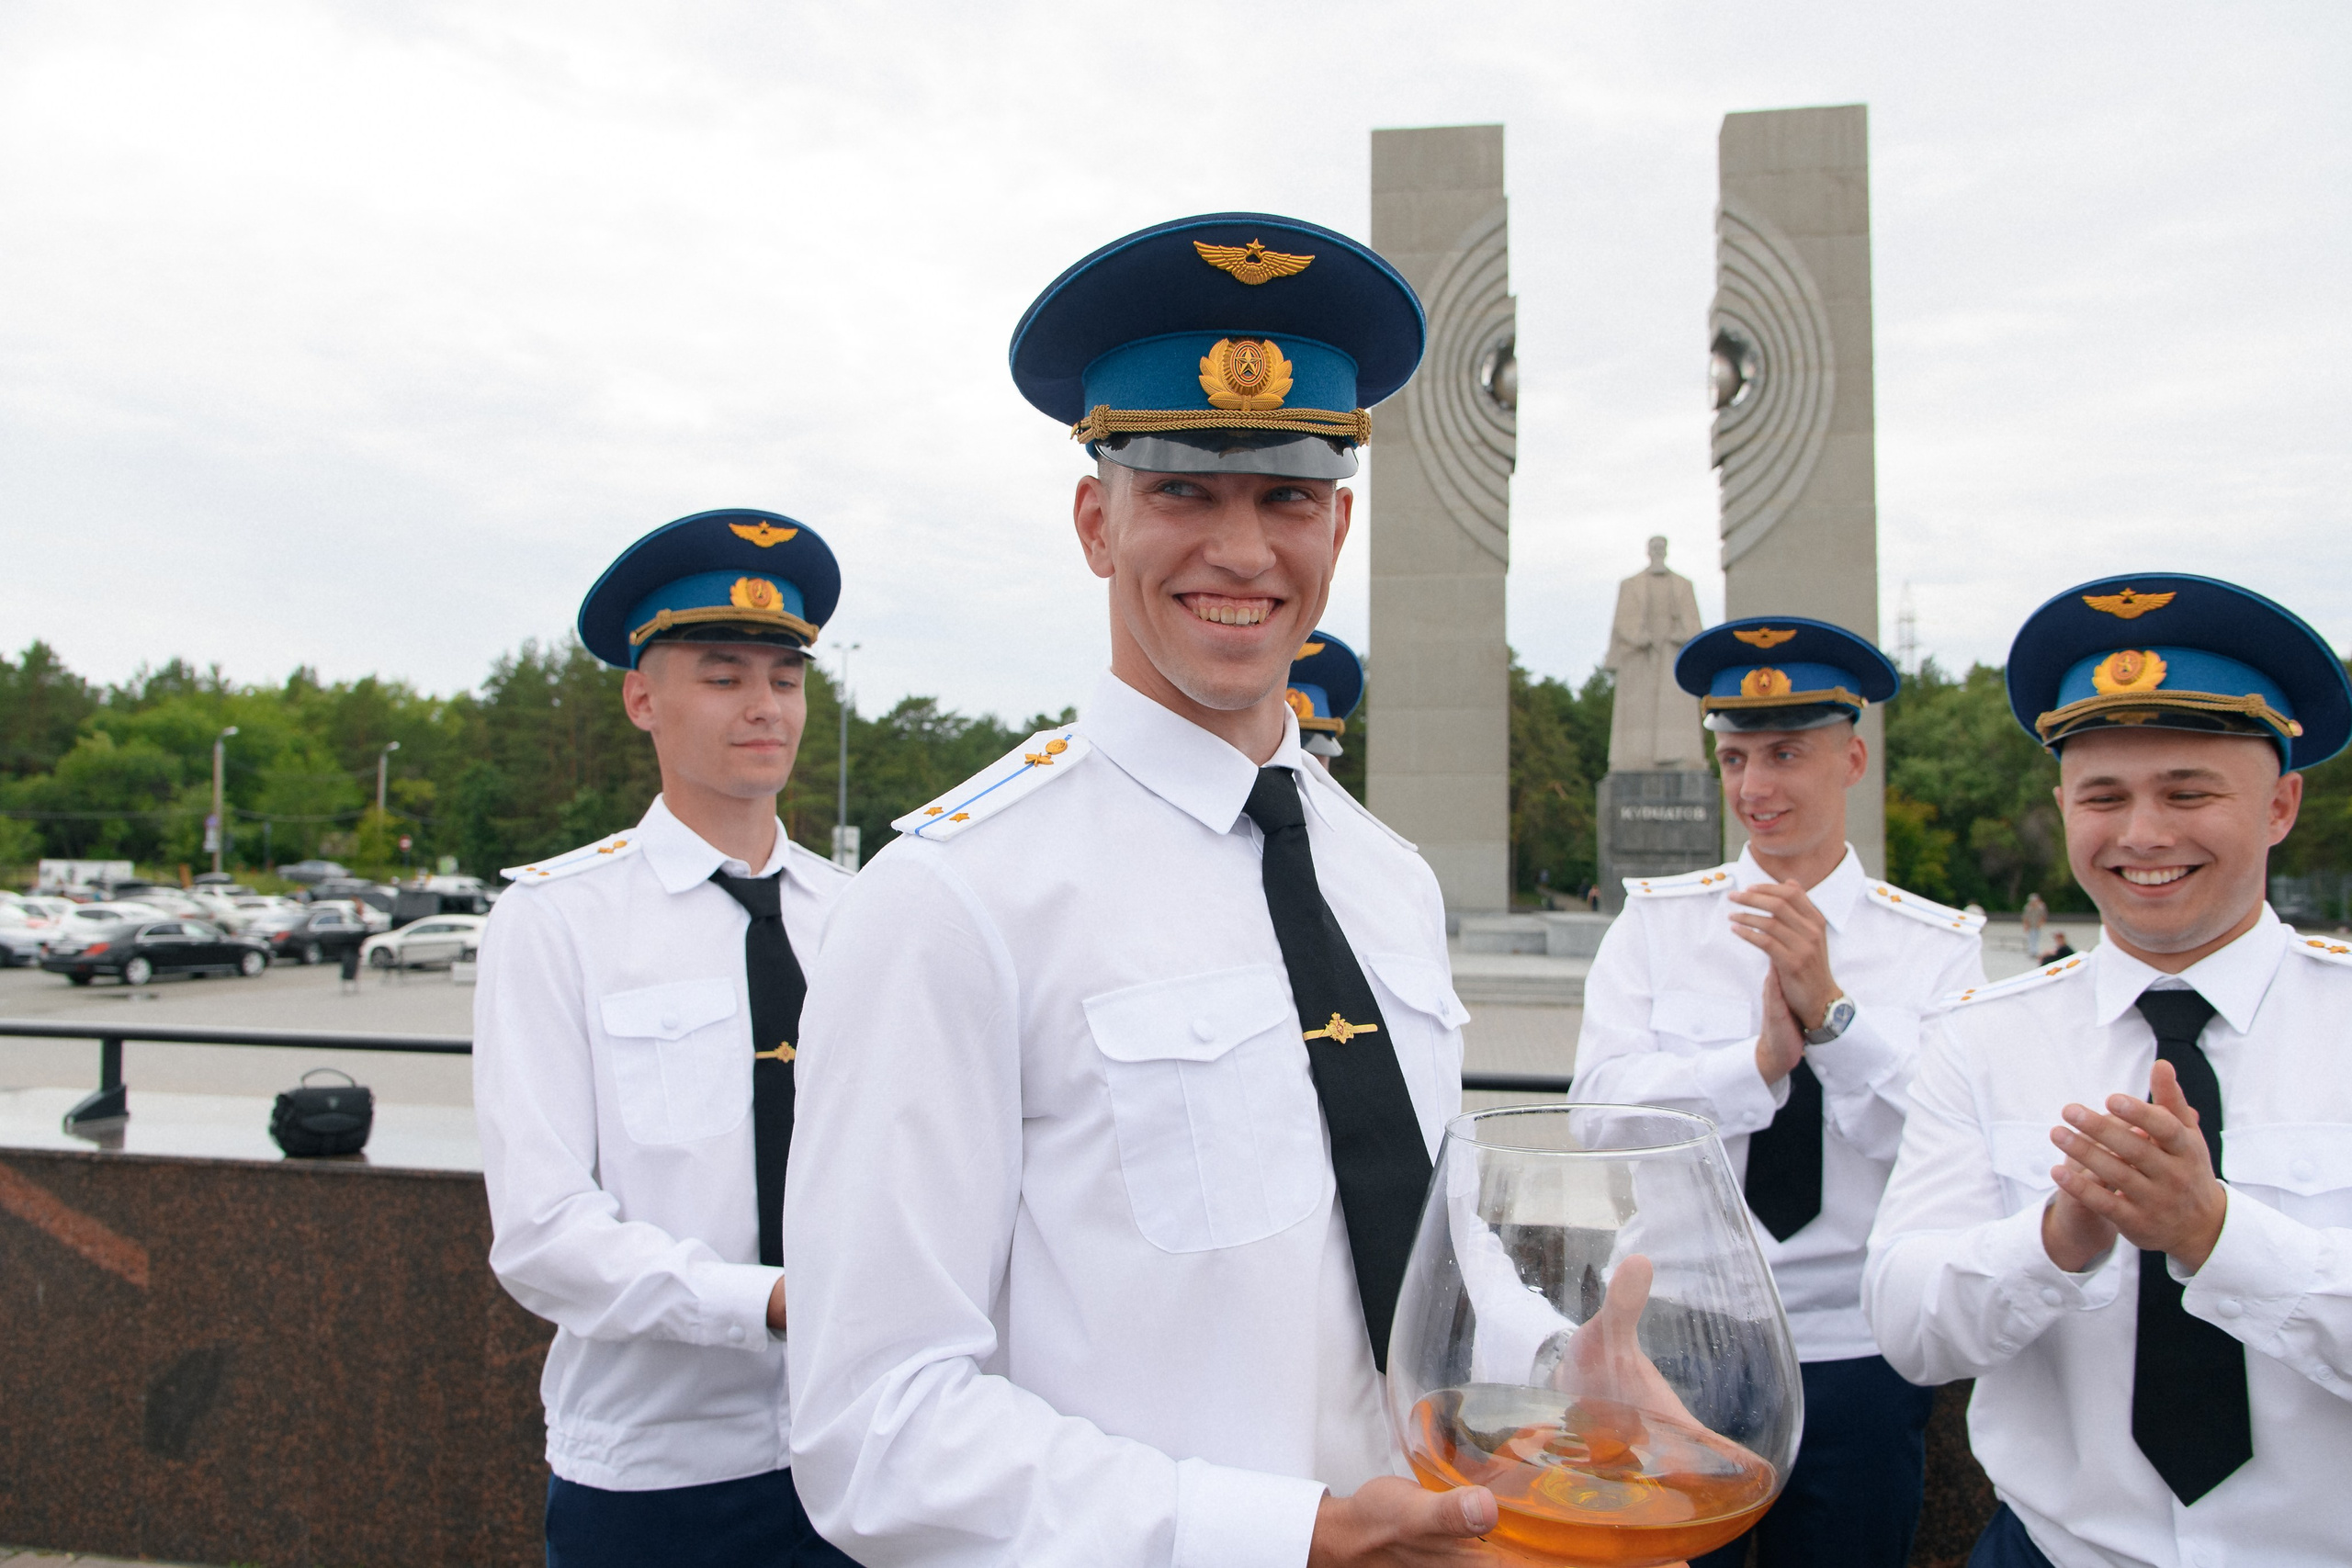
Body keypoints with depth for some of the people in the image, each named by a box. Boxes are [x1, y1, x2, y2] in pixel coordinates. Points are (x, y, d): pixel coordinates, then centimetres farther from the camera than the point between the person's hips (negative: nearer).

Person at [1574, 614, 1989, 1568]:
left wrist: (1832, 1009, -23)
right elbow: (1602, 1103, -12)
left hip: (1856, 1357, 0)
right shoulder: (1657, 921, 0)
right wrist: (1762, 1060, -22)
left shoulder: (1938, 946, -1)